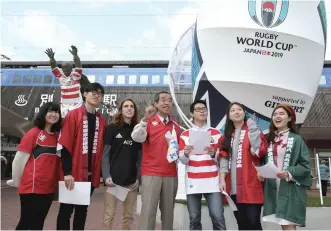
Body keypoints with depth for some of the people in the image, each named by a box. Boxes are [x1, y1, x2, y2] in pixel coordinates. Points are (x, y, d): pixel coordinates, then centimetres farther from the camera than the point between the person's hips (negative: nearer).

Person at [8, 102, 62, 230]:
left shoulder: (57, 136, 9)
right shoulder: (33, 133, -8)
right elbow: (18, 160, -7)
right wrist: (17, 182, 1)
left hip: (49, 188, 6)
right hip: (31, 187, -5)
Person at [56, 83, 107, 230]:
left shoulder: (101, 121, 10)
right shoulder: (73, 115, -4)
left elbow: (101, 148, 11)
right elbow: (64, 145, -11)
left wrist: (101, 173, 6)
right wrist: (67, 172, -16)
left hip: (91, 174, 5)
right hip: (73, 173, -4)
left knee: (82, 210, 15)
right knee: (66, 209, 6)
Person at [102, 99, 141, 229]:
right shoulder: (112, 128, 1)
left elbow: (141, 154, 9)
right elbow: (105, 154, -2)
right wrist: (106, 176, -12)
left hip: (132, 180, 3)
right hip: (114, 178, -3)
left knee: (129, 215, 10)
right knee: (109, 214, 0)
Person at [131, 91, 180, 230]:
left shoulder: (175, 125, 13)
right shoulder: (148, 122, 0)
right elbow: (137, 138, -18)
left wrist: (178, 152, 3)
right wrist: (145, 119, -26)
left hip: (171, 174, 4)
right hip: (151, 173, -4)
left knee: (168, 211, 10)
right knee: (148, 210, -4)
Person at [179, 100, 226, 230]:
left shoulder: (216, 134, 10)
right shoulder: (185, 135, 9)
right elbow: (183, 161, 4)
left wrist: (213, 154, -13)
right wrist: (185, 154, -17)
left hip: (212, 182, 0)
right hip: (193, 182, 1)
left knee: (218, 218, -6)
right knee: (194, 219, 4)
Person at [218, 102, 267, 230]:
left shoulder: (252, 130, 2)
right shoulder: (228, 135, 17)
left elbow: (260, 151, -13)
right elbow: (224, 157, 10)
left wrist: (252, 128, -12)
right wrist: (222, 179, 1)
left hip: (250, 184, -5)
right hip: (233, 186, 5)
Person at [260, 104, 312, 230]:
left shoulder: (297, 139, -2)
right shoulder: (269, 139, 12)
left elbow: (306, 165, -6)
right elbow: (263, 161, 14)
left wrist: (290, 173, -20)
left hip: (291, 189, -5)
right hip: (273, 189, 5)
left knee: (289, 225, -7)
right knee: (283, 224, 11)